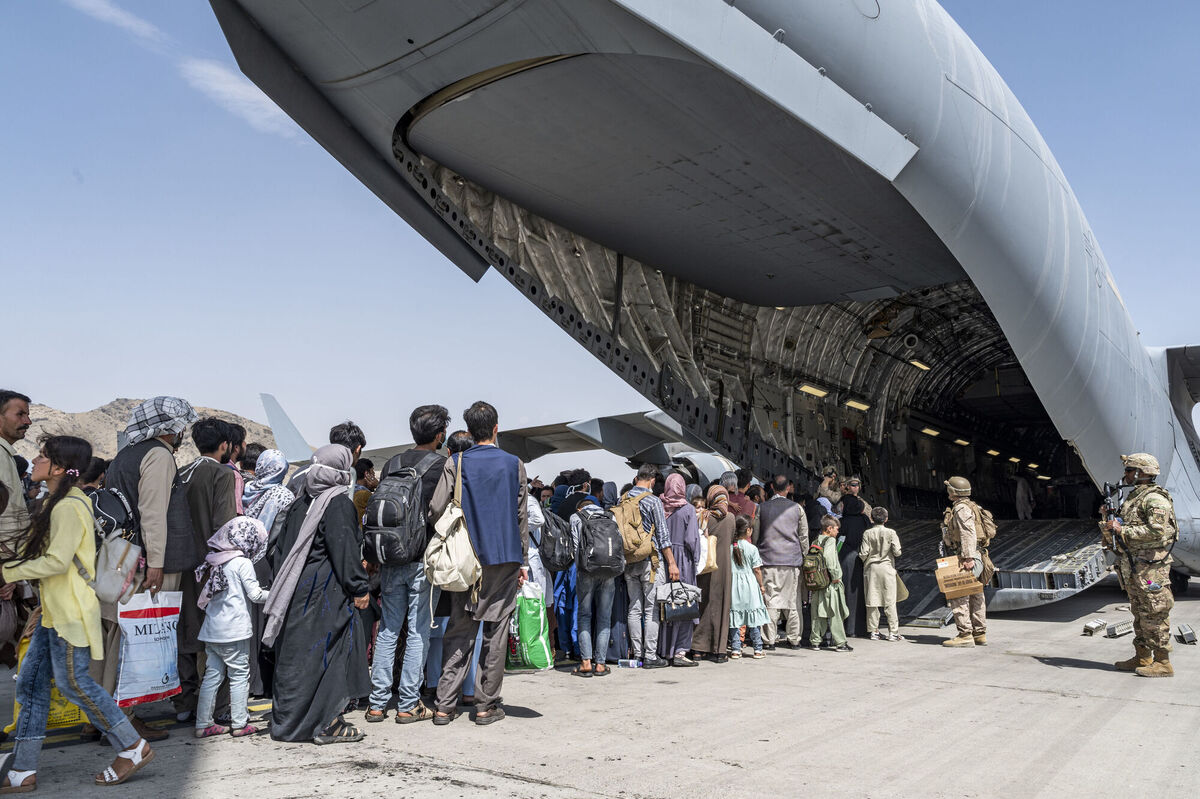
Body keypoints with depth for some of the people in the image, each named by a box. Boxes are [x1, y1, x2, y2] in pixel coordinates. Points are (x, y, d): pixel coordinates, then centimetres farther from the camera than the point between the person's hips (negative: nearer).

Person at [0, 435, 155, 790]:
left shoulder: (68, 506, -17)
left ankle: (133, 748, 4)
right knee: (31, 681, 10)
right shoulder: (57, 502, 15)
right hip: (54, 610, 10)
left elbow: (57, 560, -22)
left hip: (71, 609, -10)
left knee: (72, 681, -5)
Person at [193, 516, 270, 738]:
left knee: (212, 675, 12)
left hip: (211, 629, 7)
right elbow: (255, 594, -8)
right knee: (240, 675, 3)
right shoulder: (242, 562, -11)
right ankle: (239, 724, 7)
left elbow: (206, 594, 16)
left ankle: (203, 723, 15)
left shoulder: (213, 561, 9)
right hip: (234, 629, -7)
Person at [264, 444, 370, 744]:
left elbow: (280, 548, 16)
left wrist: (283, 582, 23)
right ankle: (324, 724, 3)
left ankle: (288, 719, 23)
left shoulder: (301, 502, 10)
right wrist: (359, 589, -12)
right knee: (328, 653, -1)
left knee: (296, 656, 14)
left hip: (297, 591, 8)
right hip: (326, 593, -8)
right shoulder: (339, 503, -14)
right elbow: (344, 549, -18)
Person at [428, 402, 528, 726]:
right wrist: (523, 561, 10)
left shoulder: (456, 463, -1)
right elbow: (521, 517, 4)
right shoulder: (515, 465, 2)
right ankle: (486, 705, 9)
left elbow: (436, 509, -8)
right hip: (505, 558, 0)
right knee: (496, 631, 6)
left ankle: (444, 705, 7)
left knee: (459, 632, 8)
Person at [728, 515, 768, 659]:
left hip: (734, 585, 2)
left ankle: (735, 650, 6)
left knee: (735, 619, 6)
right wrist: (761, 585, 7)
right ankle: (758, 650, 8)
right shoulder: (752, 548, -8)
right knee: (753, 619, 4)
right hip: (750, 585, -2)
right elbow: (757, 569, -5)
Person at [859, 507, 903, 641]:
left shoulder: (867, 533, -3)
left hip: (871, 568, 1)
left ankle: (873, 631, 9)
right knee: (890, 601, 3)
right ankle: (893, 632, 4)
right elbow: (897, 552, -8)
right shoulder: (891, 533, -6)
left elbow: (863, 554, -6)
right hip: (887, 567, -1)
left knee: (872, 600, 6)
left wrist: (863, 559, 16)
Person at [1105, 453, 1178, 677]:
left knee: (1154, 615, -5)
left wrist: (1122, 529, -20)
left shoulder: (1155, 499, -13)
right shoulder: (1133, 497, 17)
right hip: (1132, 566, 10)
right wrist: (1111, 530, 7)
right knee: (1139, 614, 14)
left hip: (1150, 566, -10)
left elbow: (1157, 530, -24)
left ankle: (1162, 662, 1)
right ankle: (1142, 658, 21)